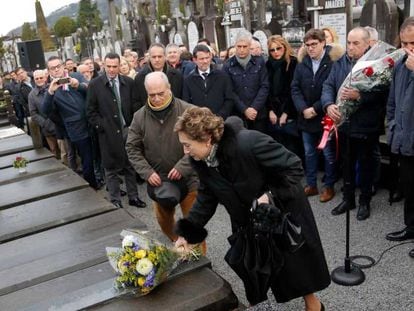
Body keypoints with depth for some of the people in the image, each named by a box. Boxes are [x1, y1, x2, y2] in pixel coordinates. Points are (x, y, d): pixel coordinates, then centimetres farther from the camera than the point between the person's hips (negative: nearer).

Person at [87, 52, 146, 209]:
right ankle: (115, 201, 19)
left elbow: (135, 106, 7)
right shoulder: (95, 84, -3)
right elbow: (91, 112, -2)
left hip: (127, 130, 2)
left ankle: (133, 196, 25)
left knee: (130, 166, 12)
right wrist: (102, 126, -10)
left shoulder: (129, 82, 3)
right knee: (111, 169, 8)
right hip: (108, 133, -2)